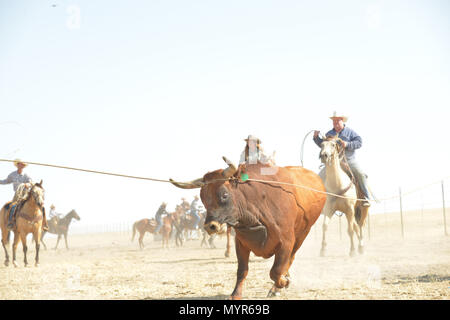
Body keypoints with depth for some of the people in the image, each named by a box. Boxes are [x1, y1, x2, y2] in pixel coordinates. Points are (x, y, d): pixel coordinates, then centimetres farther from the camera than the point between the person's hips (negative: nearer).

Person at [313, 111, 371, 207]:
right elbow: (322, 144, 20)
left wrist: (347, 144, -23)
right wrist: (316, 138, 2)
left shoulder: (350, 132, 1)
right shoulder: (329, 134, 12)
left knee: (360, 174, -25)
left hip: (349, 160, -3)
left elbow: (359, 142, -8)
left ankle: (366, 198, -21)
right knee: (320, 176, -8)